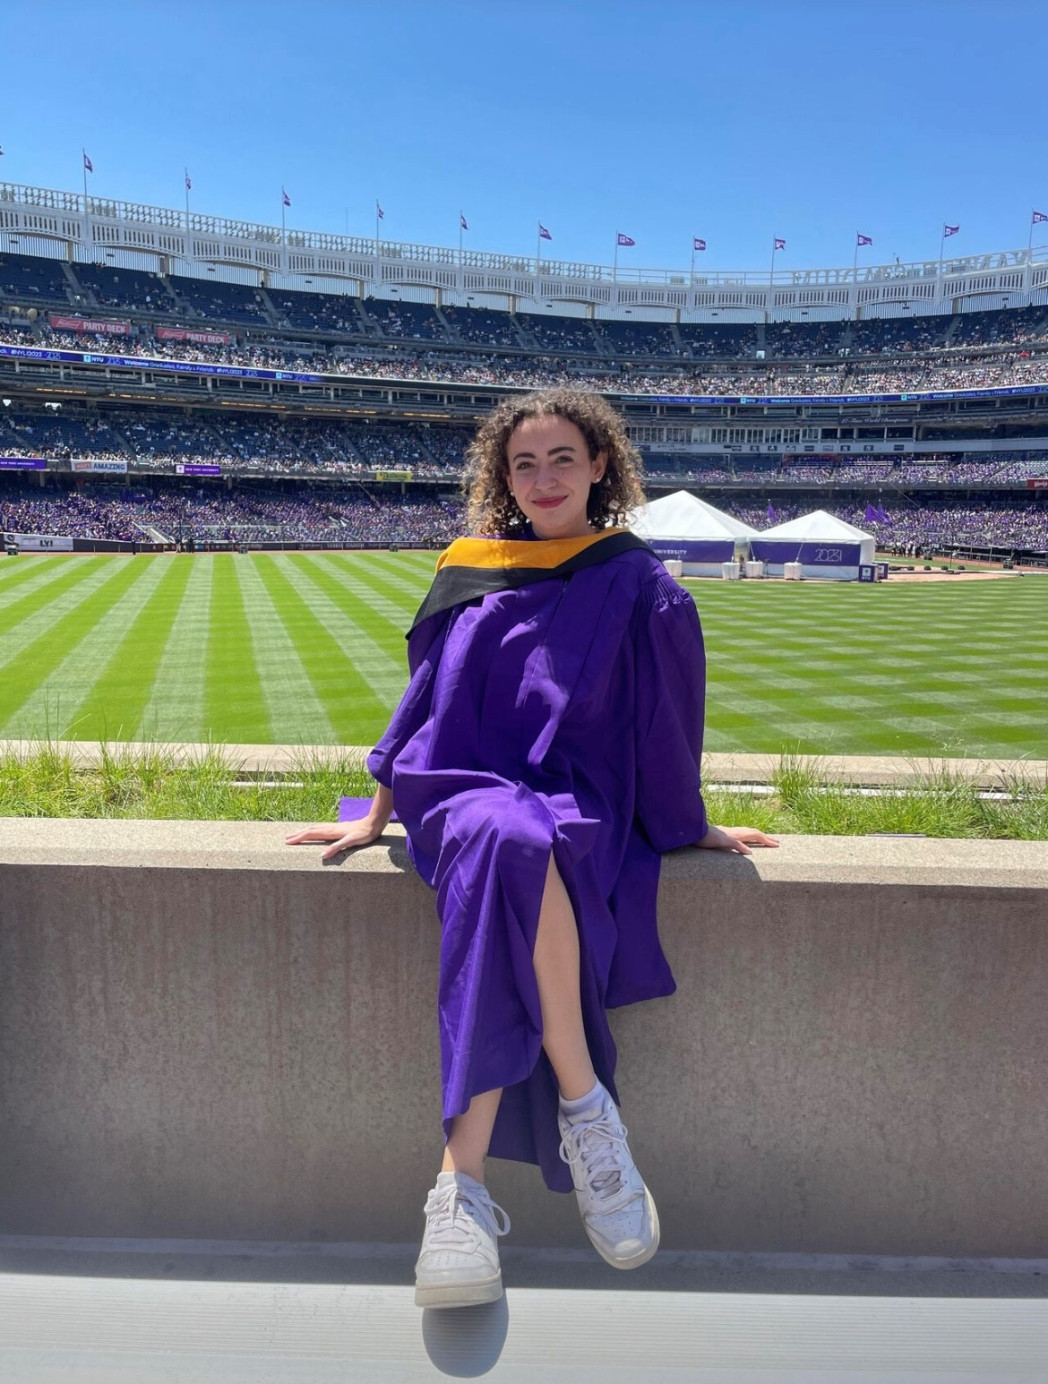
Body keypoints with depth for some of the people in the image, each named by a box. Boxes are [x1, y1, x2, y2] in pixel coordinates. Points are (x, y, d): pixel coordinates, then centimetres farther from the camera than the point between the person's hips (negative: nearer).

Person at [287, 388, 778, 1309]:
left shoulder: (637, 585, 6)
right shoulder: (474, 571, 12)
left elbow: (665, 718, 9)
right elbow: (426, 698, 15)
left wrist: (690, 823, 11)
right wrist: (377, 815, 14)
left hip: (577, 803, -2)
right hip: (466, 789, 2)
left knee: (514, 844, -37)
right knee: (503, 840, -35)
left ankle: (464, 1181, -29)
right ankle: (583, 1103, -22)